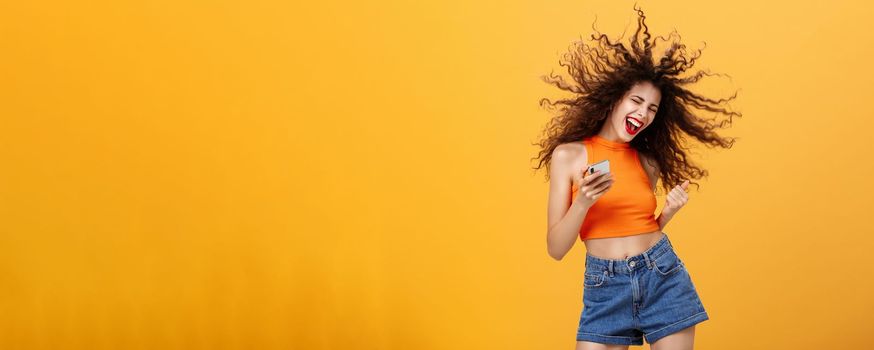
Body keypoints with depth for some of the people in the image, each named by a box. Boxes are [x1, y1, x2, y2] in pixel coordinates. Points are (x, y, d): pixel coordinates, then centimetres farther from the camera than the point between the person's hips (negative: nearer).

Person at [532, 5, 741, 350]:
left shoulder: (648, 162, 7)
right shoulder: (568, 154, -2)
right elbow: (556, 248, -5)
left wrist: (668, 213, -3)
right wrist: (584, 202, -19)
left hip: (663, 278, 3)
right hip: (605, 288, -2)